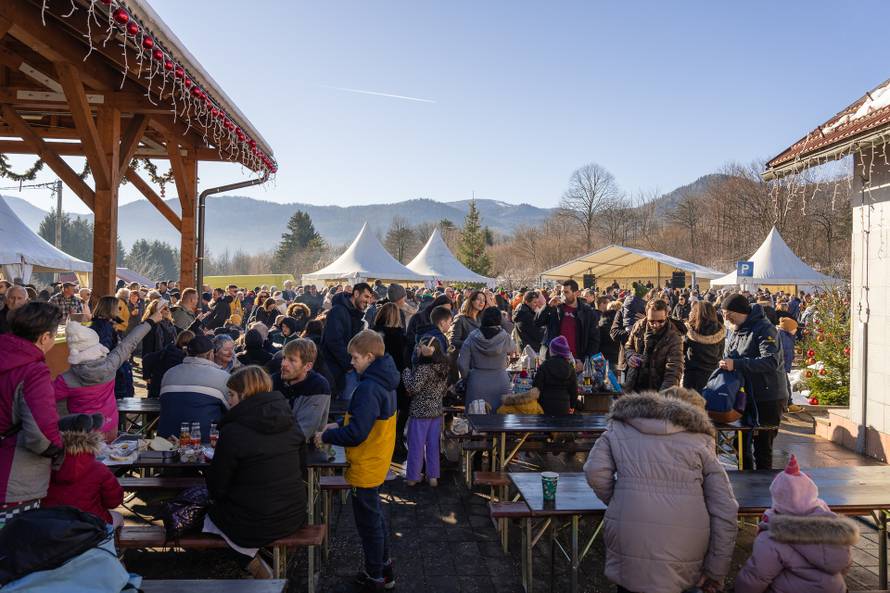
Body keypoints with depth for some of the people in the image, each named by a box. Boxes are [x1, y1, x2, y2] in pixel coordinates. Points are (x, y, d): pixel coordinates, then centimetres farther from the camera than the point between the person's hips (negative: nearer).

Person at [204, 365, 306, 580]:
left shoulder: (232, 432, -19)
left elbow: (217, 488, -11)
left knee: (211, 512, 24)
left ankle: (251, 562, 12)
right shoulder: (288, 422, -1)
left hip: (255, 526, -6)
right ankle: (252, 561, 19)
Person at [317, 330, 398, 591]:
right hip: (378, 462, 9)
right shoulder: (384, 380, 3)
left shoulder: (368, 388, -28)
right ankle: (384, 568, 37)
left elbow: (356, 433, -29)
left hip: (365, 467, -9)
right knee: (375, 514, 24)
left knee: (368, 522, 7)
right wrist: (340, 424, 5)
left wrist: (326, 437, -15)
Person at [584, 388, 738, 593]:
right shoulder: (700, 439, 11)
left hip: (629, 539, 0)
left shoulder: (621, 427, 13)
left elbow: (595, 472, -2)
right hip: (685, 548, 1)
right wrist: (716, 572, 10)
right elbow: (725, 510, 5)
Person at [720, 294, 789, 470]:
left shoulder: (764, 329, -16)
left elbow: (771, 361, -29)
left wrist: (736, 364, -34)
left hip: (767, 399, -8)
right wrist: (725, 365, -2)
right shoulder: (734, 330, 10)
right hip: (744, 396, 9)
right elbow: (727, 358, 21)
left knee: (762, 448, -1)